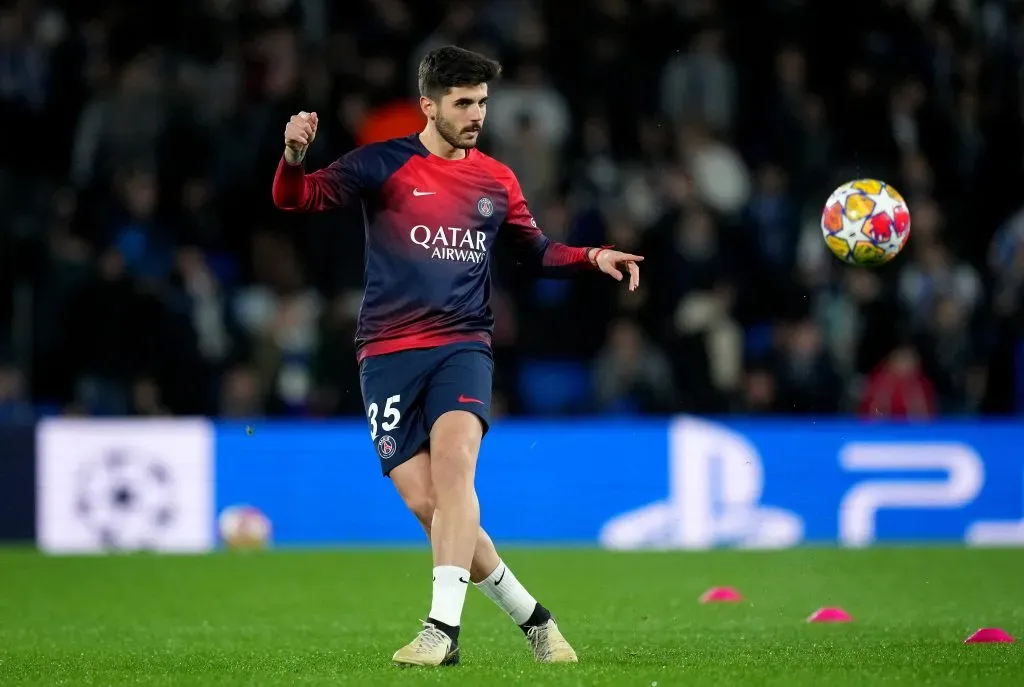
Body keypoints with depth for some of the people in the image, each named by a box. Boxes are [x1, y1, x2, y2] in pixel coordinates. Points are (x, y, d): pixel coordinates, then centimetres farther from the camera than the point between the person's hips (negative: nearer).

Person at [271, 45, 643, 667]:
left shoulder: (496, 180, 11)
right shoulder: (383, 165, 1)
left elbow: (535, 252, 25)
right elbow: (298, 198, -8)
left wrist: (593, 258, 7)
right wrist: (294, 157, -30)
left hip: (462, 346, 1)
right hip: (389, 353, -1)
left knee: (453, 459, -27)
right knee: (424, 502, -8)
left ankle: (443, 628, -30)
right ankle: (530, 616, 10)